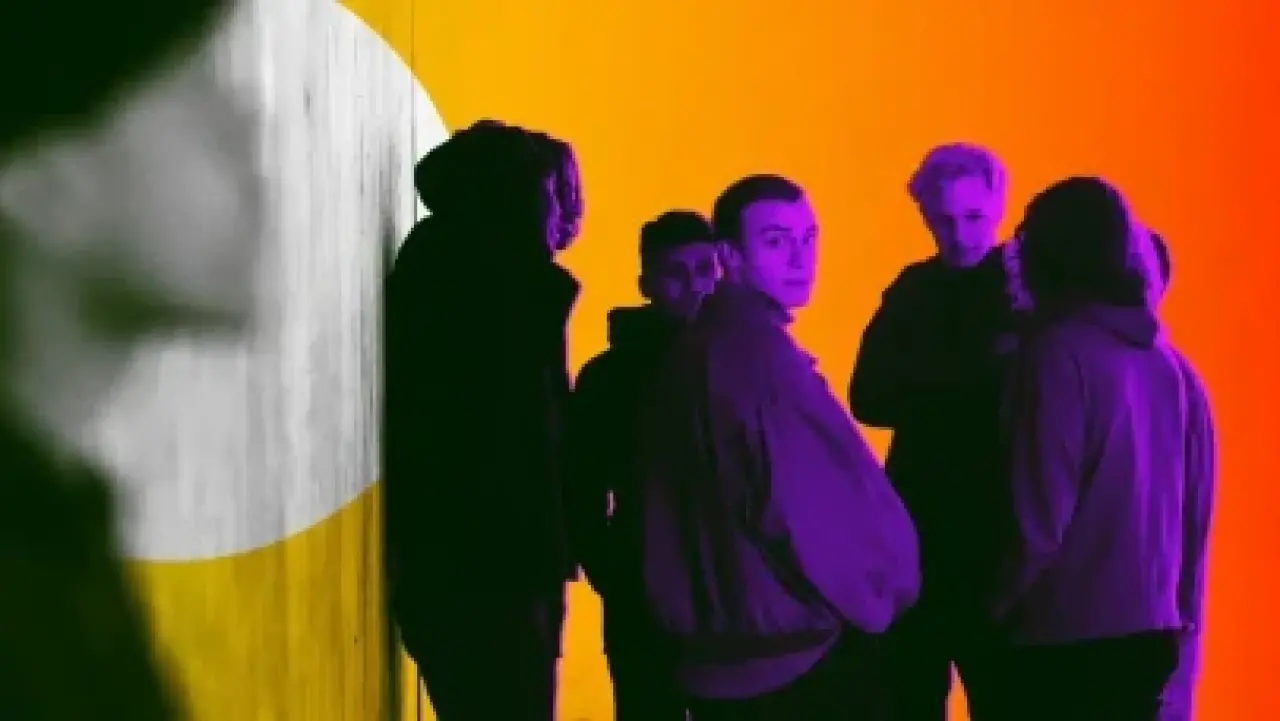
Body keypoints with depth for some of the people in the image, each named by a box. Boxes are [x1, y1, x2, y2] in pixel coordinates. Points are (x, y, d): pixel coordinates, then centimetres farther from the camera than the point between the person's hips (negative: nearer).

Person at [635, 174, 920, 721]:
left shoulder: (687, 352, 9)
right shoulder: (762, 354, -18)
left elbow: (667, 514, 15)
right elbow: (826, 511, -20)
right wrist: (884, 591, -2)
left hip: (710, 655, 9)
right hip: (803, 655, -9)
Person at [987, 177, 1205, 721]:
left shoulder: (1058, 353, -12)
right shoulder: (1168, 362, 7)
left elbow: (1039, 517, -14)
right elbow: (1192, 508, 11)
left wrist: (996, 602, 2)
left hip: (1066, 635, -6)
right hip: (1149, 629, 6)